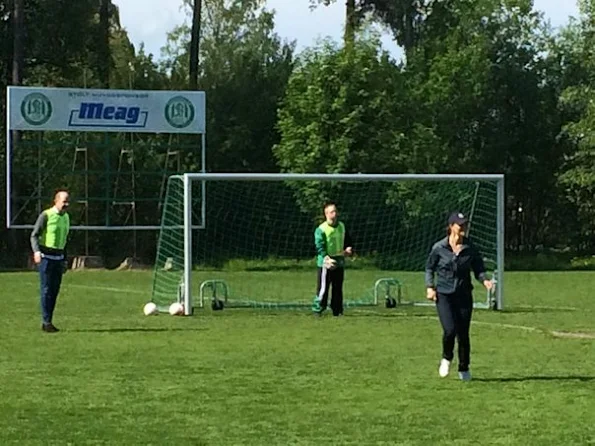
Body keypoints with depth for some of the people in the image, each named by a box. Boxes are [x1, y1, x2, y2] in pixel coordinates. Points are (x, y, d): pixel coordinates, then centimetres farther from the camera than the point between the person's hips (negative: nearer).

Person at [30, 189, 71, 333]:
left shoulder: (66, 217, 13)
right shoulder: (46, 215, -9)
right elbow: (34, 235, -11)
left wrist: (65, 259, 21)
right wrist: (36, 251, -27)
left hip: (59, 257, 7)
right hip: (46, 257, -7)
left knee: (55, 290, 6)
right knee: (46, 290, -6)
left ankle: (48, 321, 11)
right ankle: (46, 322, -4)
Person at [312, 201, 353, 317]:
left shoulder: (342, 226, 8)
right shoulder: (321, 230, -13)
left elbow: (347, 240, 22)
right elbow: (319, 247, -19)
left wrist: (348, 249, 1)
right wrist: (326, 258, -33)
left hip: (339, 262, 6)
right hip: (326, 264, -6)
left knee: (338, 288, 12)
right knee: (323, 288, -6)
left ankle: (337, 310, 20)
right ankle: (318, 309, 1)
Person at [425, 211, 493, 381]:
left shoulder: (470, 249, 1)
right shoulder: (439, 248, -3)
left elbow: (479, 269, 8)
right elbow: (429, 268, 9)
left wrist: (484, 280, -12)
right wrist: (430, 287, -2)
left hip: (464, 295, 2)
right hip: (444, 295, -2)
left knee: (463, 334, 2)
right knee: (450, 330, -17)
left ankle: (464, 369, 20)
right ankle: (446, 358, 14)